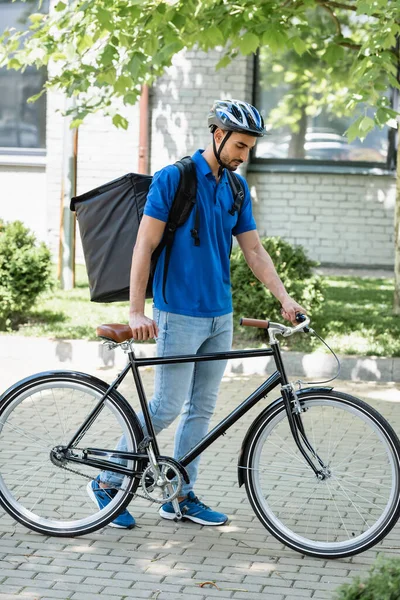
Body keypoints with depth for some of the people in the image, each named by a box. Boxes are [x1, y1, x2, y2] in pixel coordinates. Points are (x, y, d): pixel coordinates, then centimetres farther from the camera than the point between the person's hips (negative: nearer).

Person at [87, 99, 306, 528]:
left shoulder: (237, 189, 9)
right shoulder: (173, 178, -10)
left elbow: (253, 250, 10)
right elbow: (145, 244, -12)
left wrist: (284, 298, -2)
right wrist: (136, 311, -17)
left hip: (219, 316, 7)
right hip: (179, 315, -7)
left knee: (201, 409, 9)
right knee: (167, 407, -6)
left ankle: (182, 496, 18)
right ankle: (106, 482, 8)